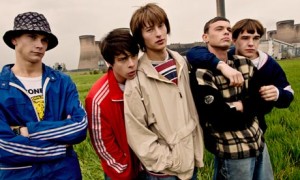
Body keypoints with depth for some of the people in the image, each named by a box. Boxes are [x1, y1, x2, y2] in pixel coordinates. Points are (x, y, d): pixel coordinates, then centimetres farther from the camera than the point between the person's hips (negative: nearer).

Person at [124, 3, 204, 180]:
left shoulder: (181, 62, 1)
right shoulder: (137, 79, -17)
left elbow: (191, 109, 8)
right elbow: (137, 133, -15)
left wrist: (198, 150, 7)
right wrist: (171, 162, -12)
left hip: (190, 159, 5)